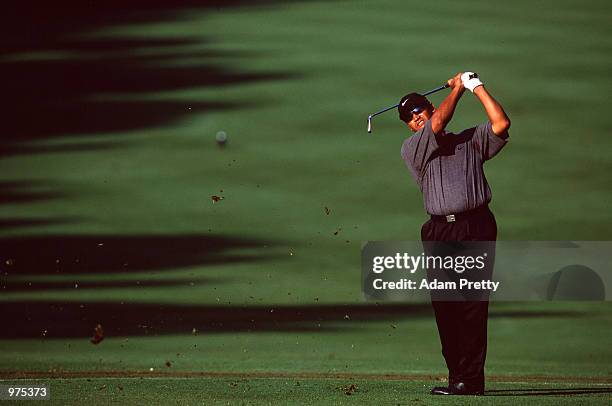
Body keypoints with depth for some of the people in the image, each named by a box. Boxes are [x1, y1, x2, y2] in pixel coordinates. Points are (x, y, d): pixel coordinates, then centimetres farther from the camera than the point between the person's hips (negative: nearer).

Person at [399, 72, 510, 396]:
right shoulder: (411, 150, 13)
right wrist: (458, 88, 11)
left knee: (472, 306, -9)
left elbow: (501, 124, 3)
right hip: (440, 232, 2)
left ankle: (470, 380, -12)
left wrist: (476, 87, 7)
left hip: (477, 227, -2)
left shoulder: (471, 141, 17)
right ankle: (457, 376, 7)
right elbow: (438, 124, -1)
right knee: (444, 307, 0)